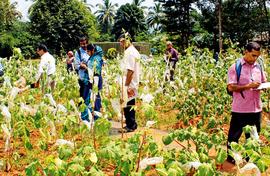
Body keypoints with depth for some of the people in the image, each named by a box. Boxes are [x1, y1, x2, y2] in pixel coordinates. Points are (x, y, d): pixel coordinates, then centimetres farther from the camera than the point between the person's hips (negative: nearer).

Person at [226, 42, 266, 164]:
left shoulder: (258, 67, 8)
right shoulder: (235, 67, -9)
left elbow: (264, 82, 18)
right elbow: (231, 87, -14)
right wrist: (248, 86, -23)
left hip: (256, 108, 5)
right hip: (240, 109, -5)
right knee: (234, 135, 7)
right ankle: (231, 157, 24)